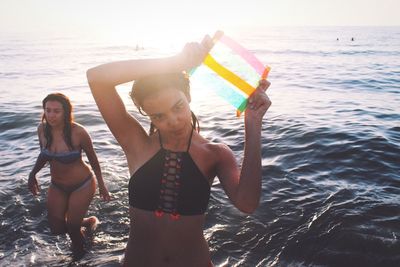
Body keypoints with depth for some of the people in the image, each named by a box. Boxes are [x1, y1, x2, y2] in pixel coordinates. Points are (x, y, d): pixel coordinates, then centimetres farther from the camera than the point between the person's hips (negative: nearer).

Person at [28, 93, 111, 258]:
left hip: (82, 185, -5)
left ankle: (91, 222, 38)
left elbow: (93, 159, -11)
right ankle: (86, 223, 39)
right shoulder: (42, 129, -12)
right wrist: (33, 174, -2)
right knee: (57, 229, 10)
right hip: (57, 186, 5)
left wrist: (102, 186, -4)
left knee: (72, 227, 3)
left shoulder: (78, 132, -25)